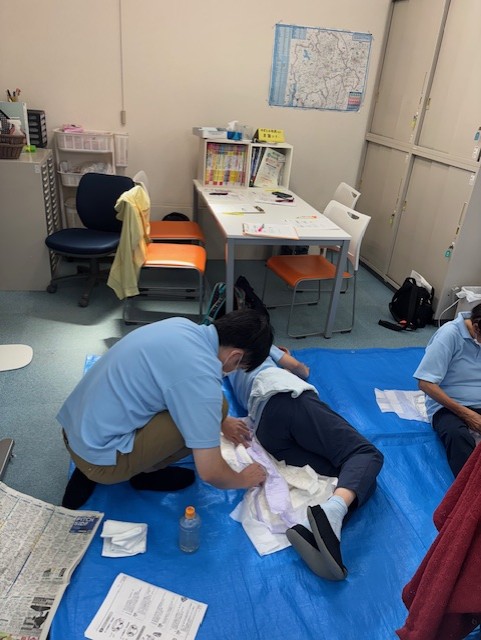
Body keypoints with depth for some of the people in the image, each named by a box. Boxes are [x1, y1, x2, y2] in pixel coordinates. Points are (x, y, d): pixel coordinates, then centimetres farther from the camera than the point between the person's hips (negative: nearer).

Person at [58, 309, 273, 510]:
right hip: (98, 454, -9)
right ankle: (146, 471, 8)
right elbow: (210, 472, -17)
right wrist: (243, 480, 4)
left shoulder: (181, 324, 2)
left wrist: (220, 421, 28)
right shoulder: (201, 375, -24)